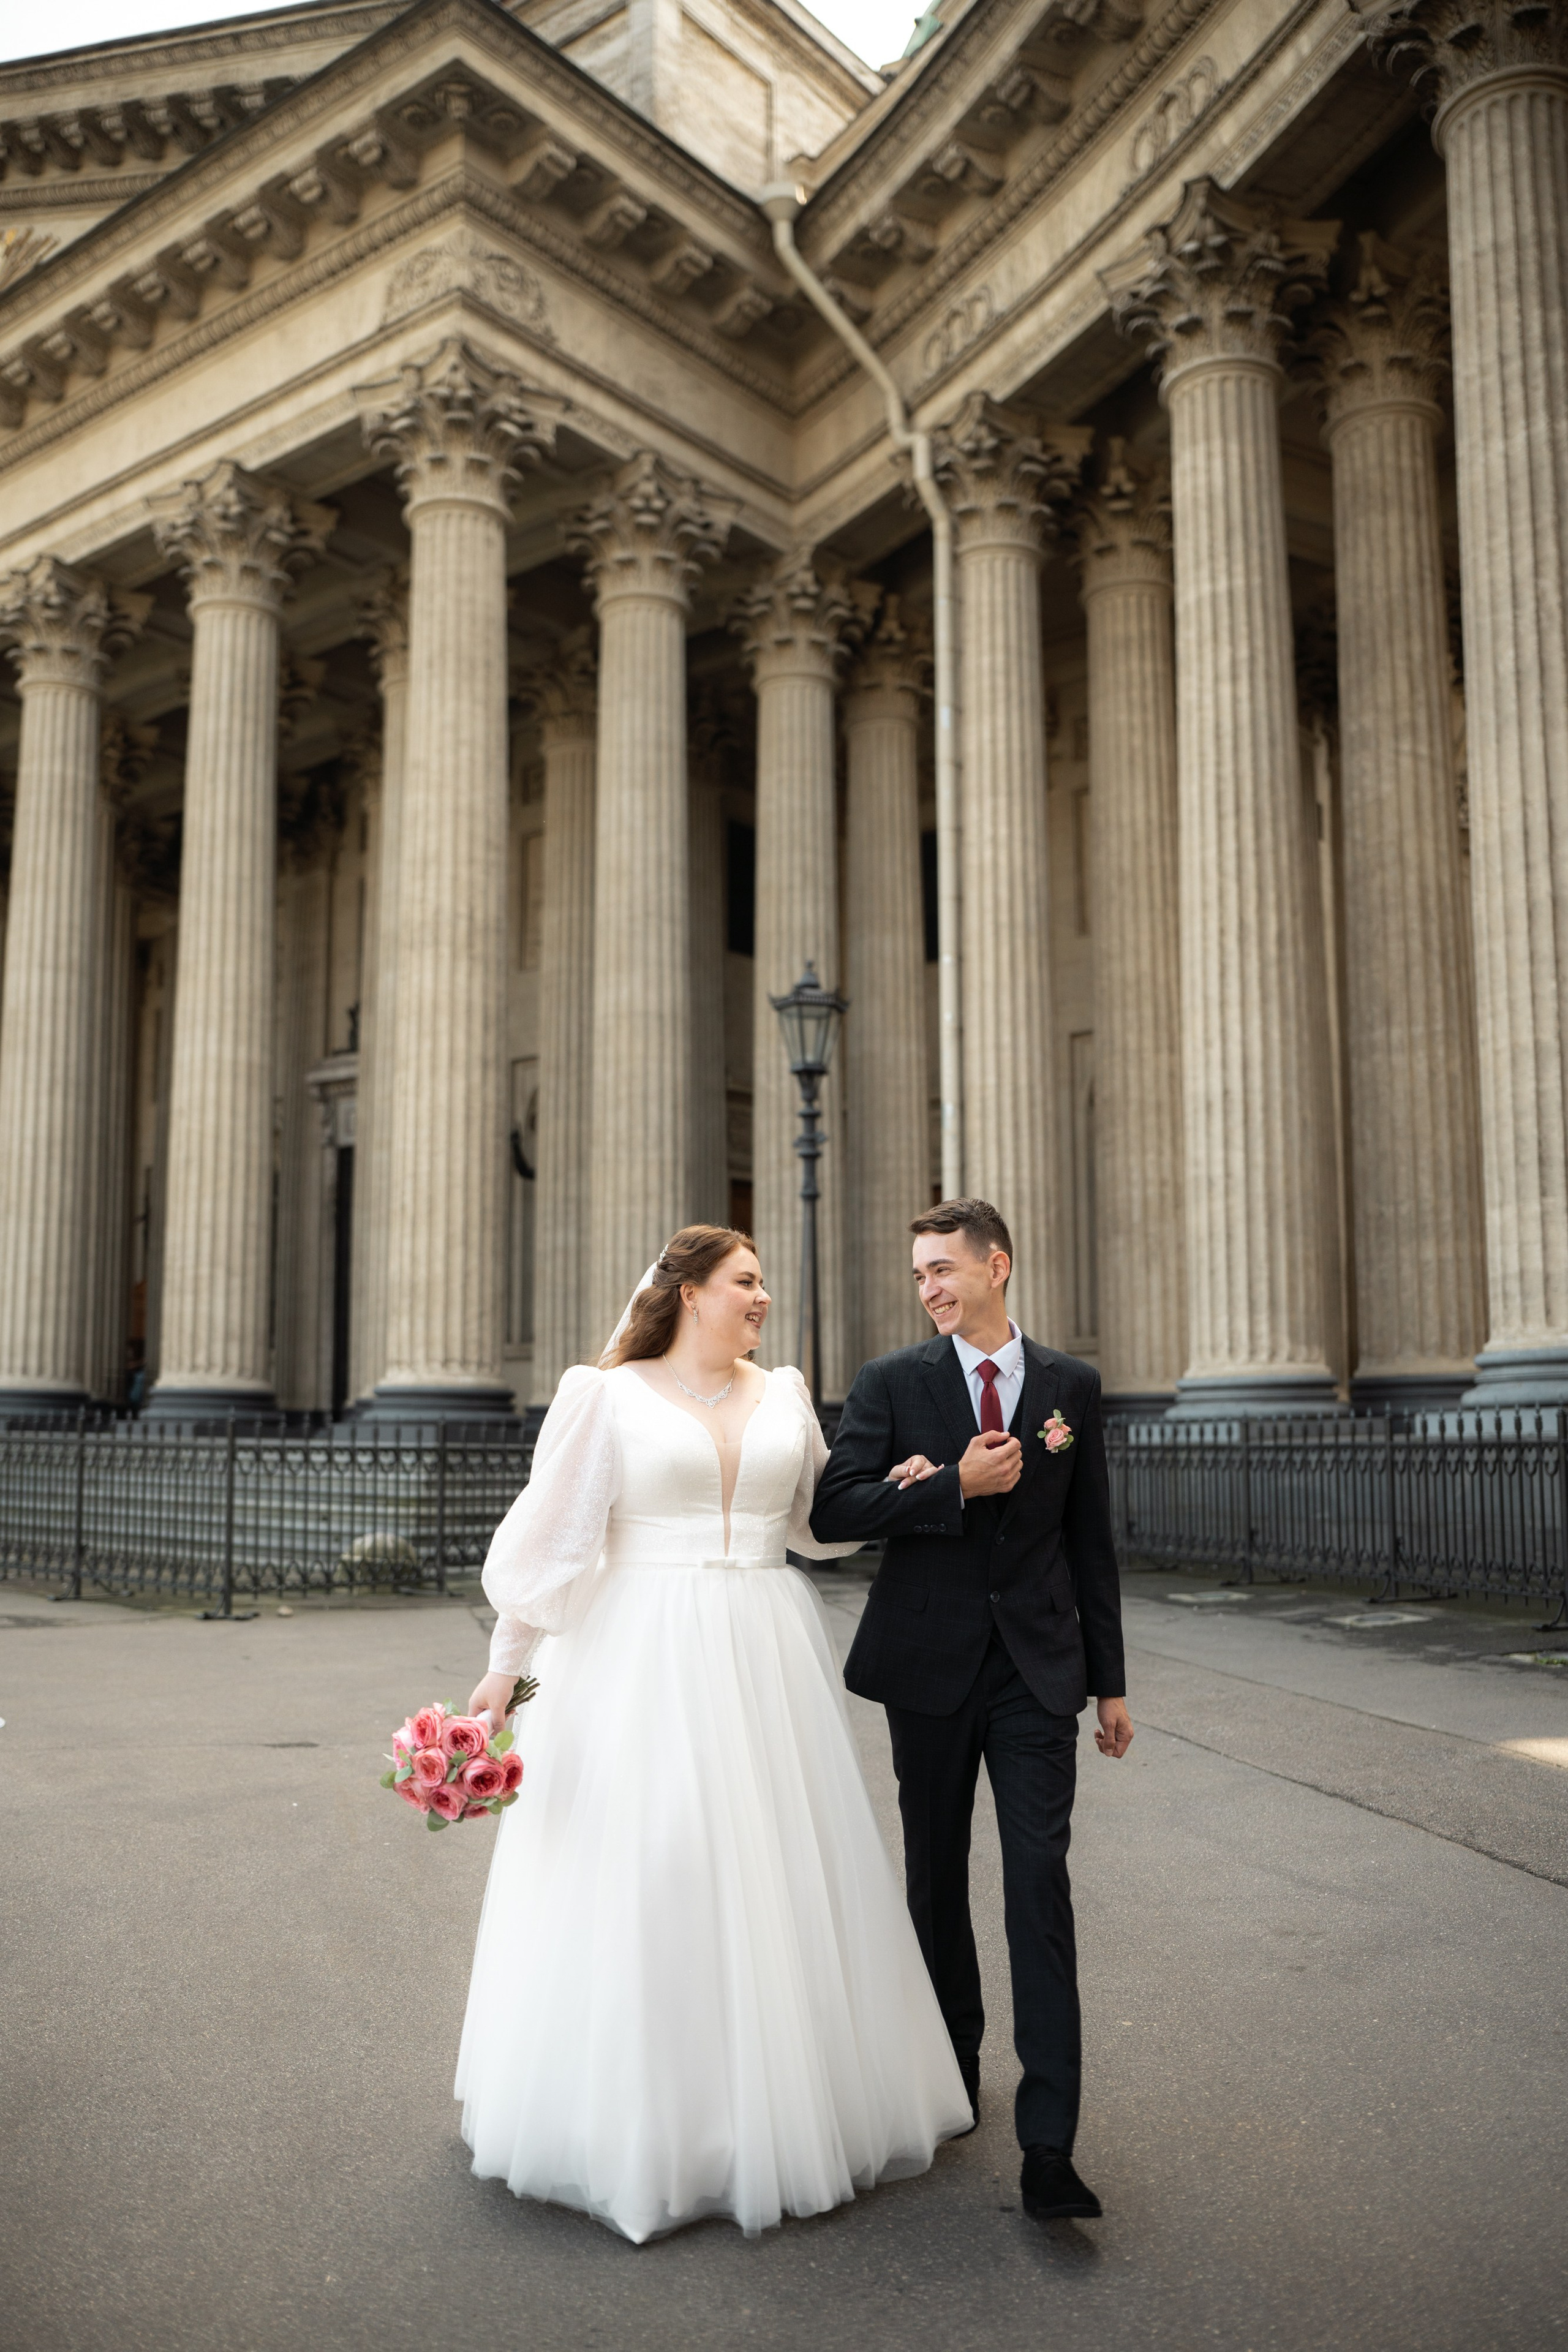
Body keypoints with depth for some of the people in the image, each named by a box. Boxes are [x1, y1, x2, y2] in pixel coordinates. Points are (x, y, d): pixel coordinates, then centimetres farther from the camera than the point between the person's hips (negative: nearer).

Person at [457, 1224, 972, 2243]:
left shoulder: (784, 1396, 10)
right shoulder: (611, 1396, -1)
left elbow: (824, 1520, 20)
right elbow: (553, 1535, -1)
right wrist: (506, 1666, -2)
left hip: (768, 1662, 4)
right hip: (646, 1662, -4)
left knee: (779, 1872, 8)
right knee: (642, 1878, 0)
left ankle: (786, 2108, 25)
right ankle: (642, 2123, 18)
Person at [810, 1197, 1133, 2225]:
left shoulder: (1071, 1385, 4)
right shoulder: (892, 1382, 0)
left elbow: (1090, 1538, 8)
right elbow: (832, 1510, -8)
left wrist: (1111, 1681, 8)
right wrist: (956, 1485, -19)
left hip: (1037, 1667, 0)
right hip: (930, 1665, 1)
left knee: (1041, 1883, -7)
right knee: (937, 1878, 13)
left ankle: (1050, 2144, -3)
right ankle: (954, 2068, 34)